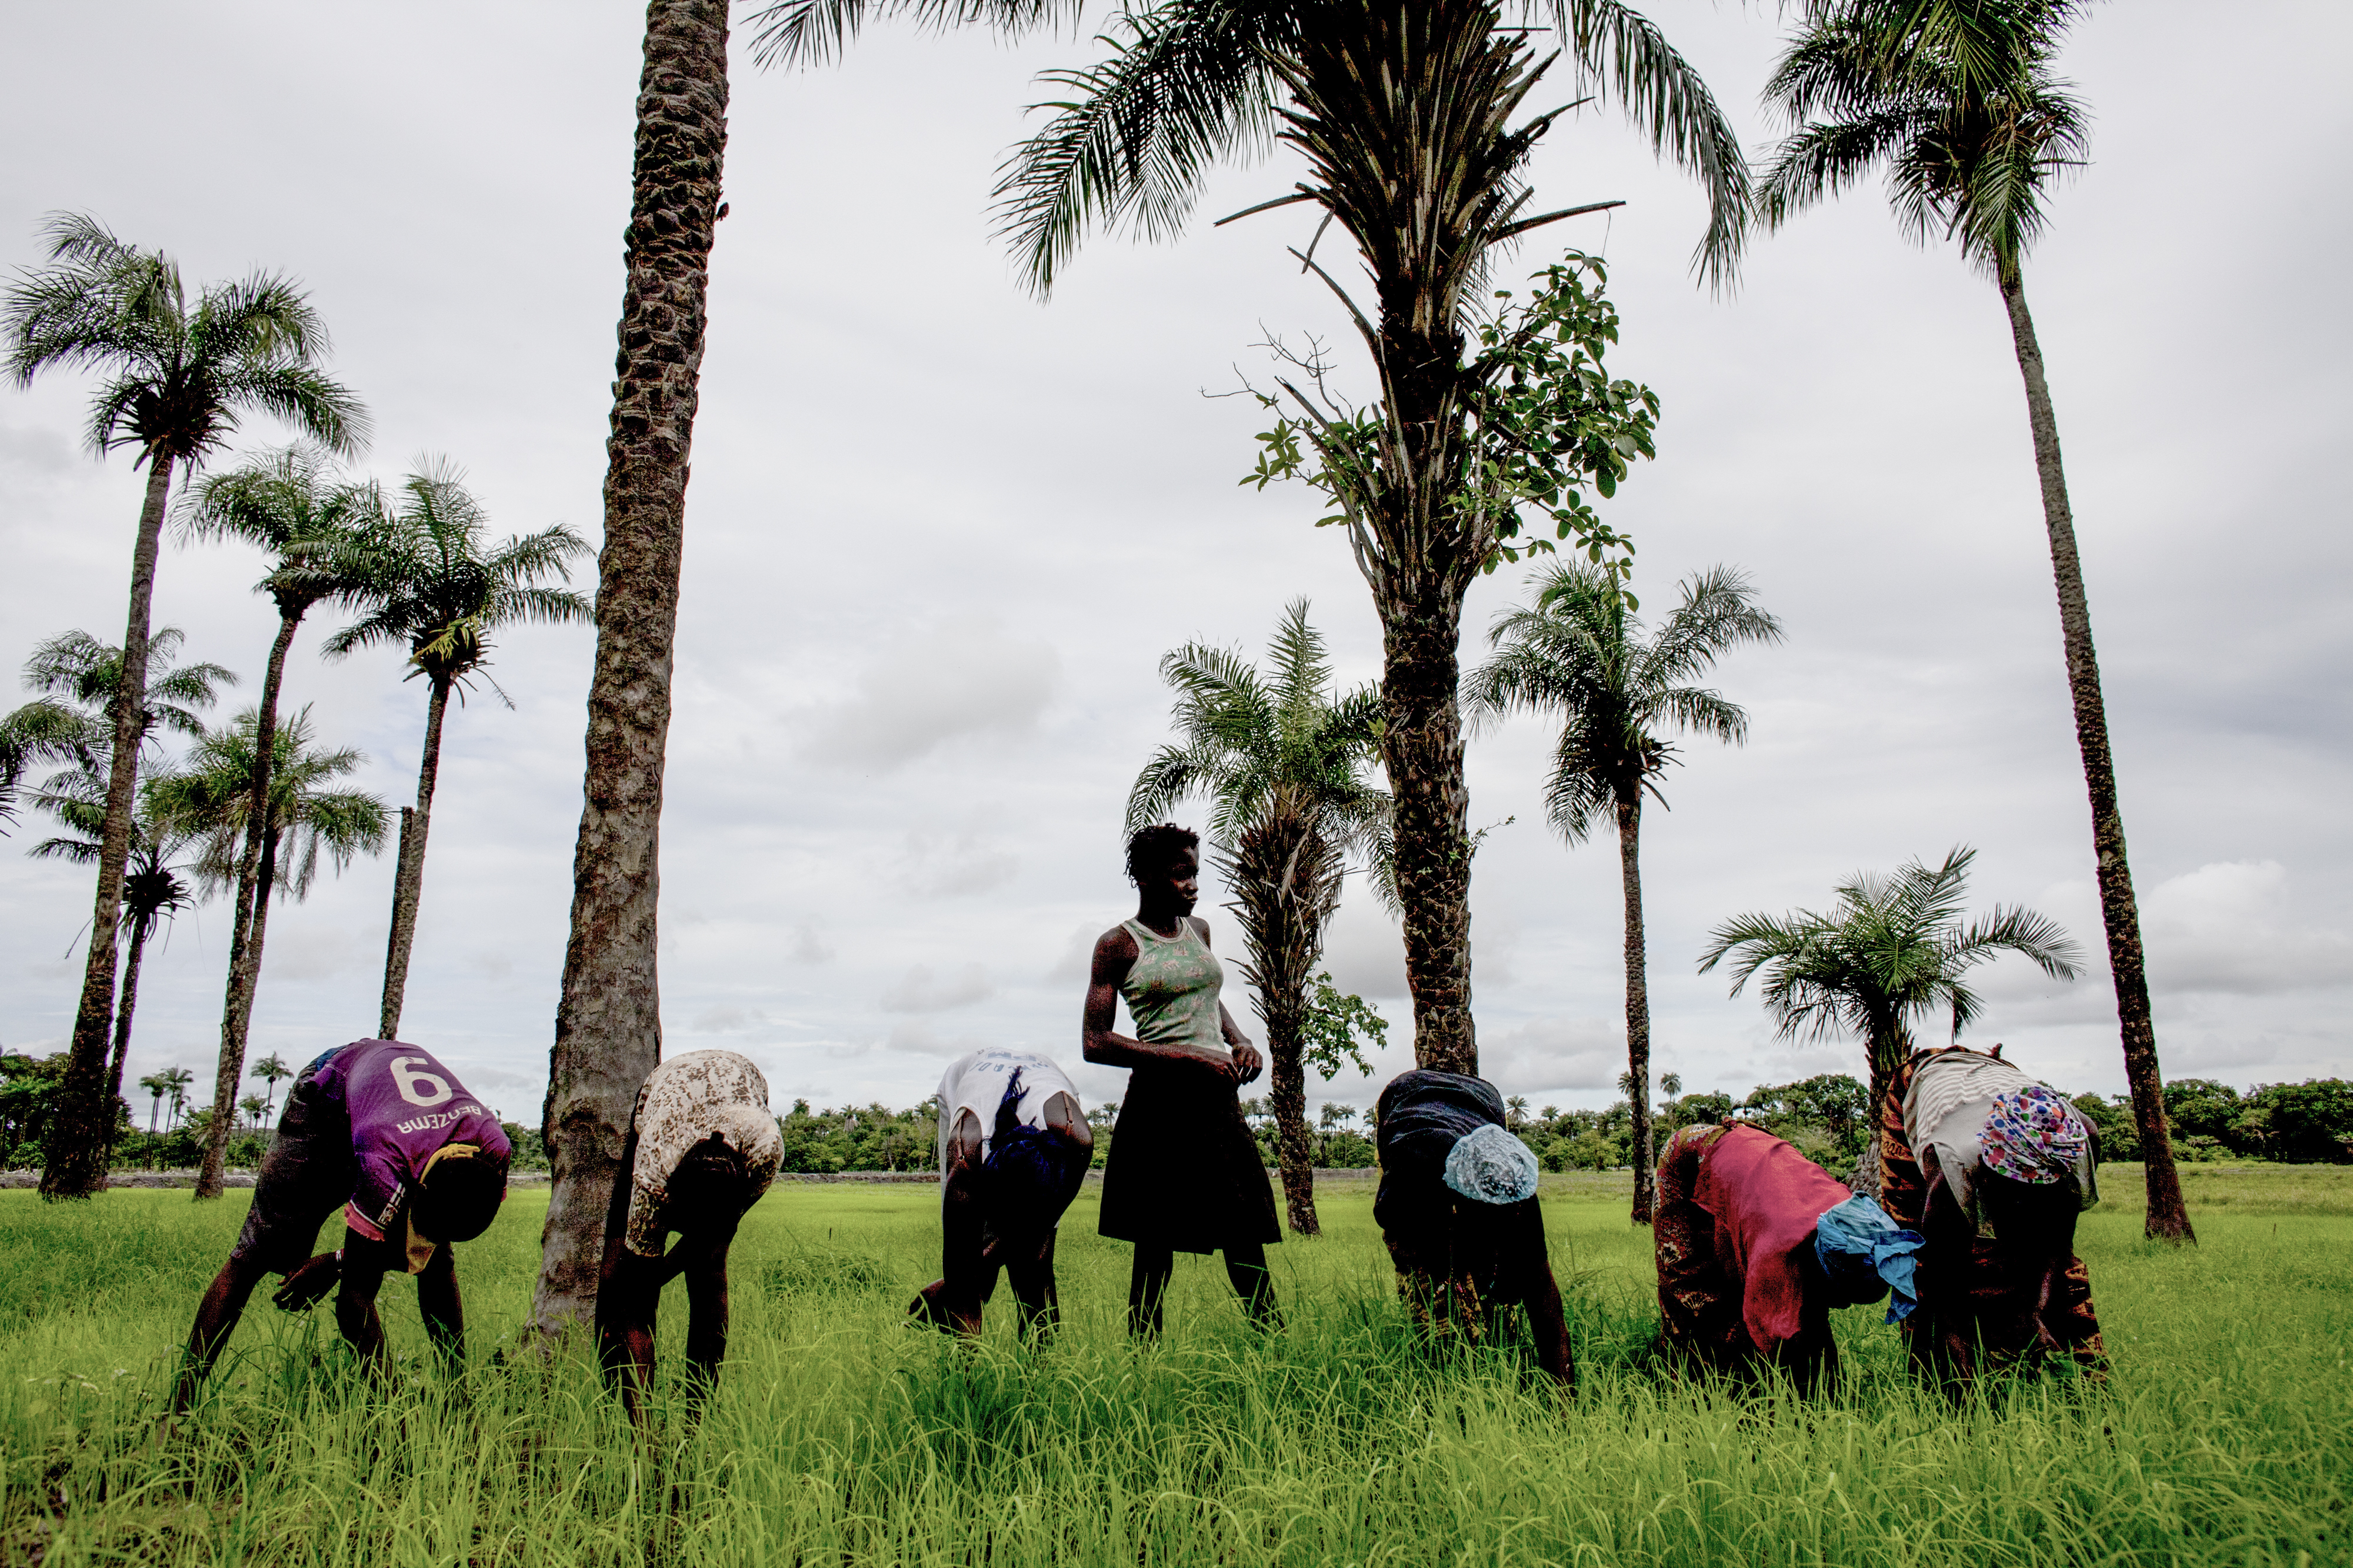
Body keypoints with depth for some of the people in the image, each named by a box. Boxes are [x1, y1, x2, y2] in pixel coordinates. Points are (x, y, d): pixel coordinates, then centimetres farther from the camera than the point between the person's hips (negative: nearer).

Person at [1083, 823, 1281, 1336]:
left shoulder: (1198, 930, 15)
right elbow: (1096, 1043, -8)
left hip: (1220, 1100, 5)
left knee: (1246, 1240, 4)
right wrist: (1190, 1056, -15)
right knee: (1155, 1247, 0)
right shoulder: (1118, 944, -3)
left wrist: (1239, 1040, 12)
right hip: (1160, 1102, -5)